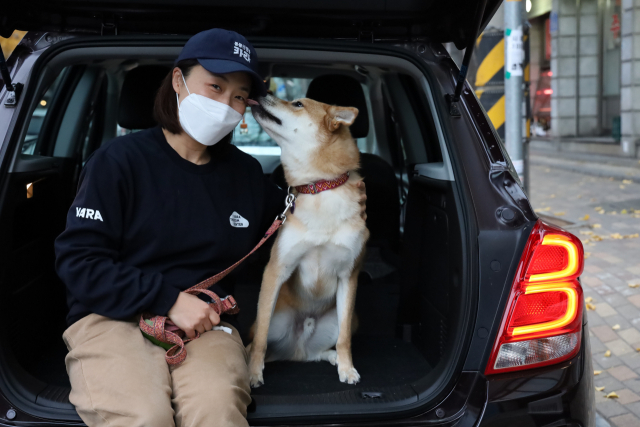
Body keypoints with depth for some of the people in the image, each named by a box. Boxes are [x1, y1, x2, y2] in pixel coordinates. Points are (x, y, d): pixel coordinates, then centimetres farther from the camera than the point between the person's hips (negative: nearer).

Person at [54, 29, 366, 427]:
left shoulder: (247, 174, 14)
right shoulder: (120, 159, 0)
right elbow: (77, 259, -5)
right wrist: (168, 299, -13)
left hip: (206, 323, 3)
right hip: (113, 318, -2)